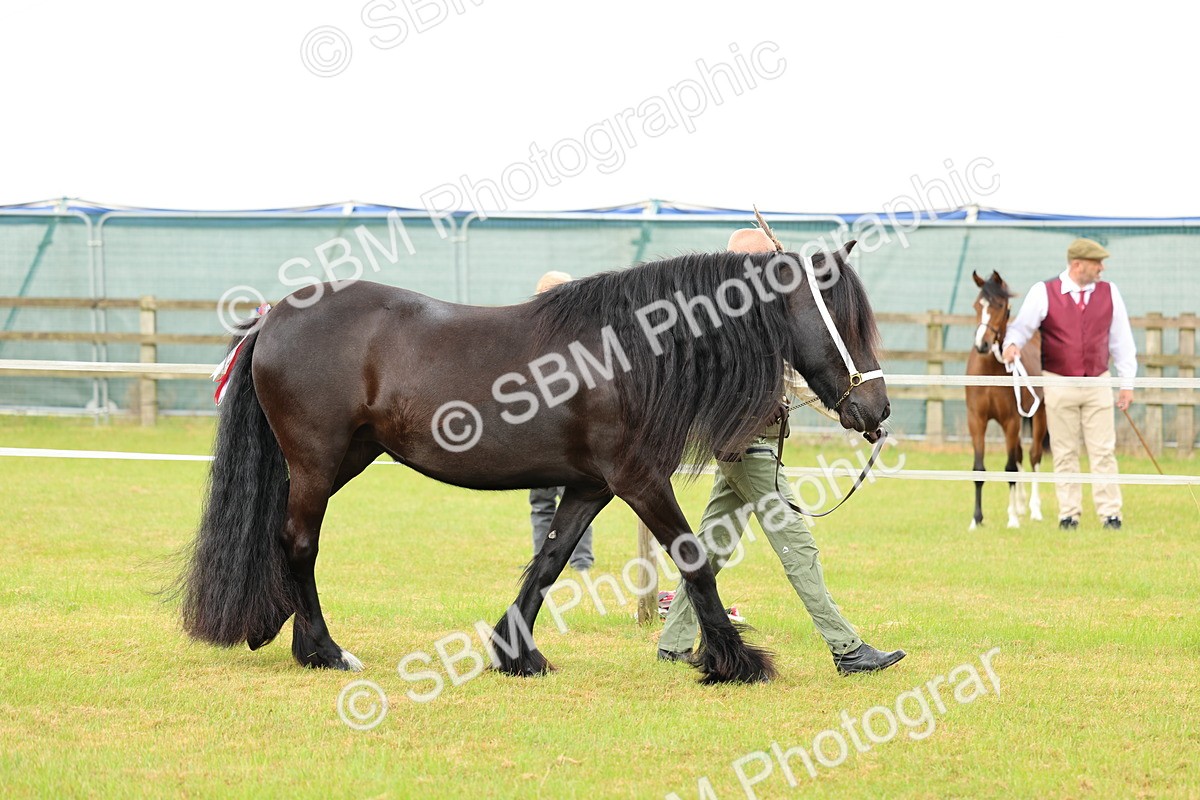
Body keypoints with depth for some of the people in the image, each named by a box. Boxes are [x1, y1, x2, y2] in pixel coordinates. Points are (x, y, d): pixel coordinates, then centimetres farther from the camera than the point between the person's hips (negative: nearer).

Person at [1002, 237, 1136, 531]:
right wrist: (1012, 343, -33)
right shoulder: (1044, 293, -4)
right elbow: (1023, 323, -9)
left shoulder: (1109, 293, 4)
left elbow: (1121, 339, 8)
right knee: (1065, 452, 4)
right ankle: (1068, 514, 11)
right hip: (1059, 384, -2)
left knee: (1103, 451, 1)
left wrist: (1127, 382, 7)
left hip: (1098, 385, 2)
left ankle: (1110, 513, 5)